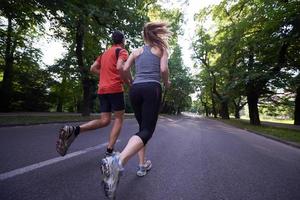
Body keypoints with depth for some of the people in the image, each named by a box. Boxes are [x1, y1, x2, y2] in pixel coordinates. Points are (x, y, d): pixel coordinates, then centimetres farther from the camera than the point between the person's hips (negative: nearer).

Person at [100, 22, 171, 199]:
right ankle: (119, 161, -34)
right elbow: (164, 69, -3)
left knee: (142, 127, 16)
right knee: (147, 130, -10)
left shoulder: (136, 51, 20)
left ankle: (142, 165, 18)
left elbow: (124, 69, 8)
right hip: (152, 89, -4)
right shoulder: (161, 49, 14)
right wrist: (166, 83, 16)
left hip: (136, 90, 4)